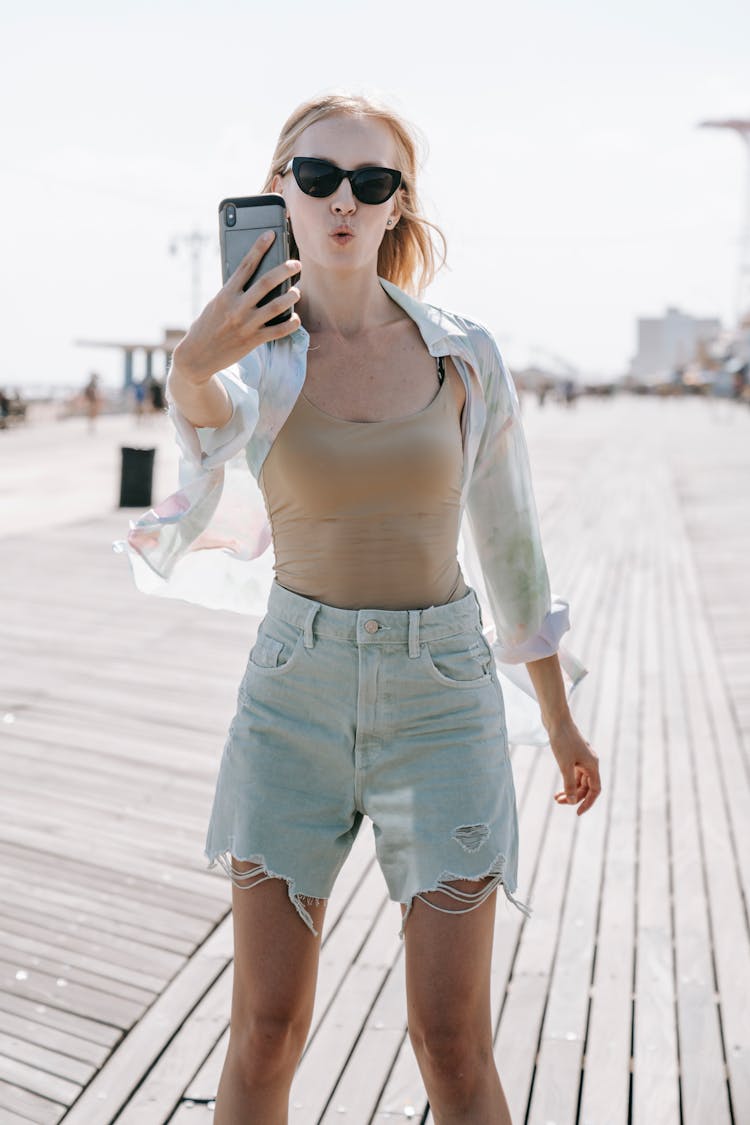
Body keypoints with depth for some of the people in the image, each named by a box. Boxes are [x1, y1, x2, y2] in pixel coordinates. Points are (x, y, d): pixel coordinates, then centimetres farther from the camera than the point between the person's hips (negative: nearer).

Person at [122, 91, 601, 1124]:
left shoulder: (464, 354, 0)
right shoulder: (247, 360, 0)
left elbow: (506, 541, 7)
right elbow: (214, 419, -26)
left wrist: (560, 720, 12)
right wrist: (193, 365, -50)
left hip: (442, 697, 0)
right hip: (295, 690, 1)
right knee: (265, 1031, 8)